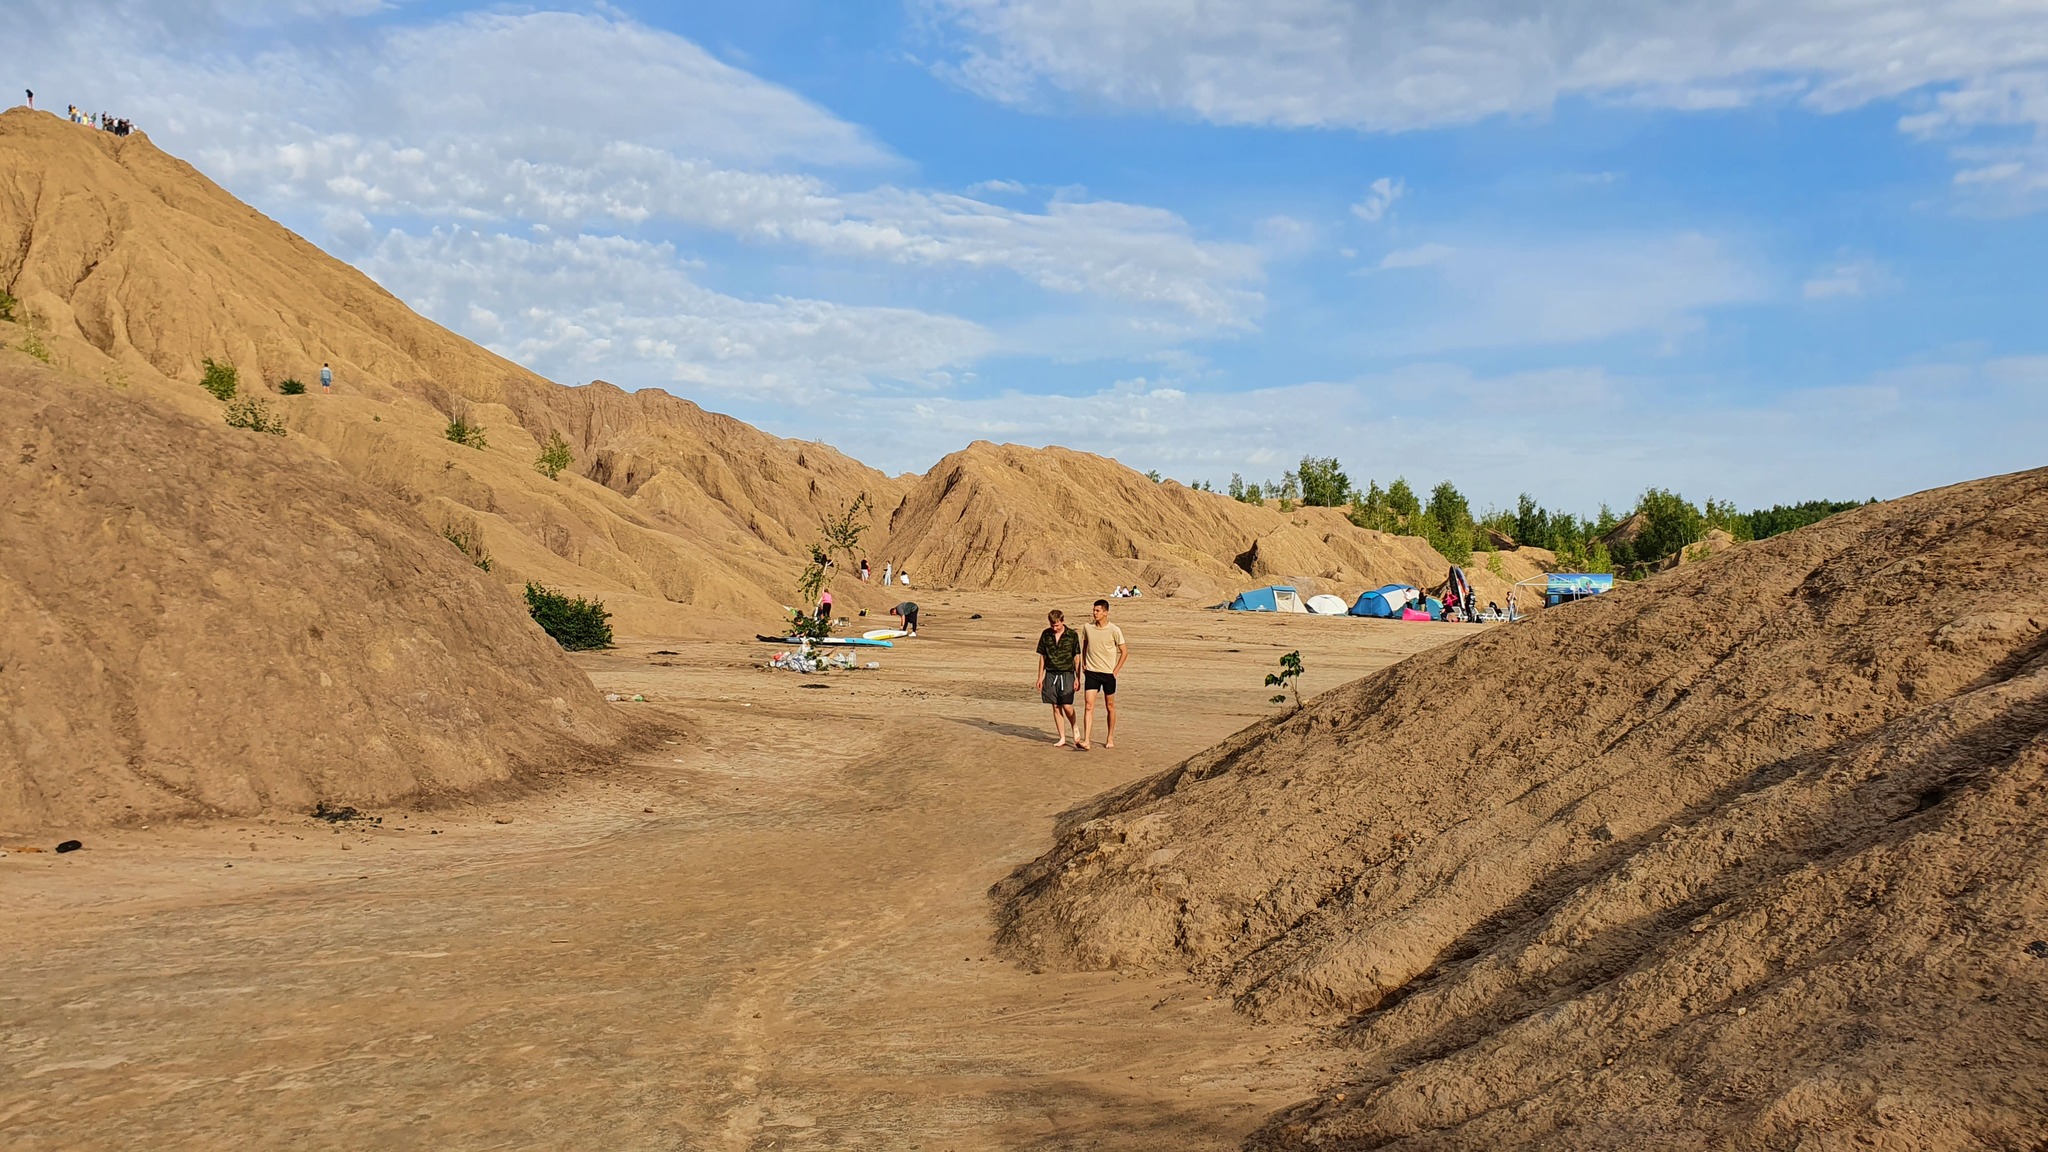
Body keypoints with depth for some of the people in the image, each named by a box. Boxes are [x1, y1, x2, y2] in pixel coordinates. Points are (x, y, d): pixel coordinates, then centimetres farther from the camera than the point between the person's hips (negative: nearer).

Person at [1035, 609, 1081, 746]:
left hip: (1066, 674, -3)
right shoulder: (1046, 635, 4)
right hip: (1051, 674, 3)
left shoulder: (1072, 635, -2)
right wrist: (1040, 677, 9)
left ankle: (1075, 729, 18)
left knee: (1067, 706, -10)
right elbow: (1042, 657, 10)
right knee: (1056, 707, 3)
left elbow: (1077, 657, 1)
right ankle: (1062, 738, 11)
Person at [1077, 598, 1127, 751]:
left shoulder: (1114, 630, -9)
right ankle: (1086, 741, -14)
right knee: (1088, 705, -10)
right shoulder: (1087, 627, 0)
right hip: (1091, 672, 2)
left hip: (1108, 673, -2)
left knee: (1110, 707, 10)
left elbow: (1124, 652, -2)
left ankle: (1110, 739, 26)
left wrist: (1115, 671, -6)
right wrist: (1083, 664, 9)